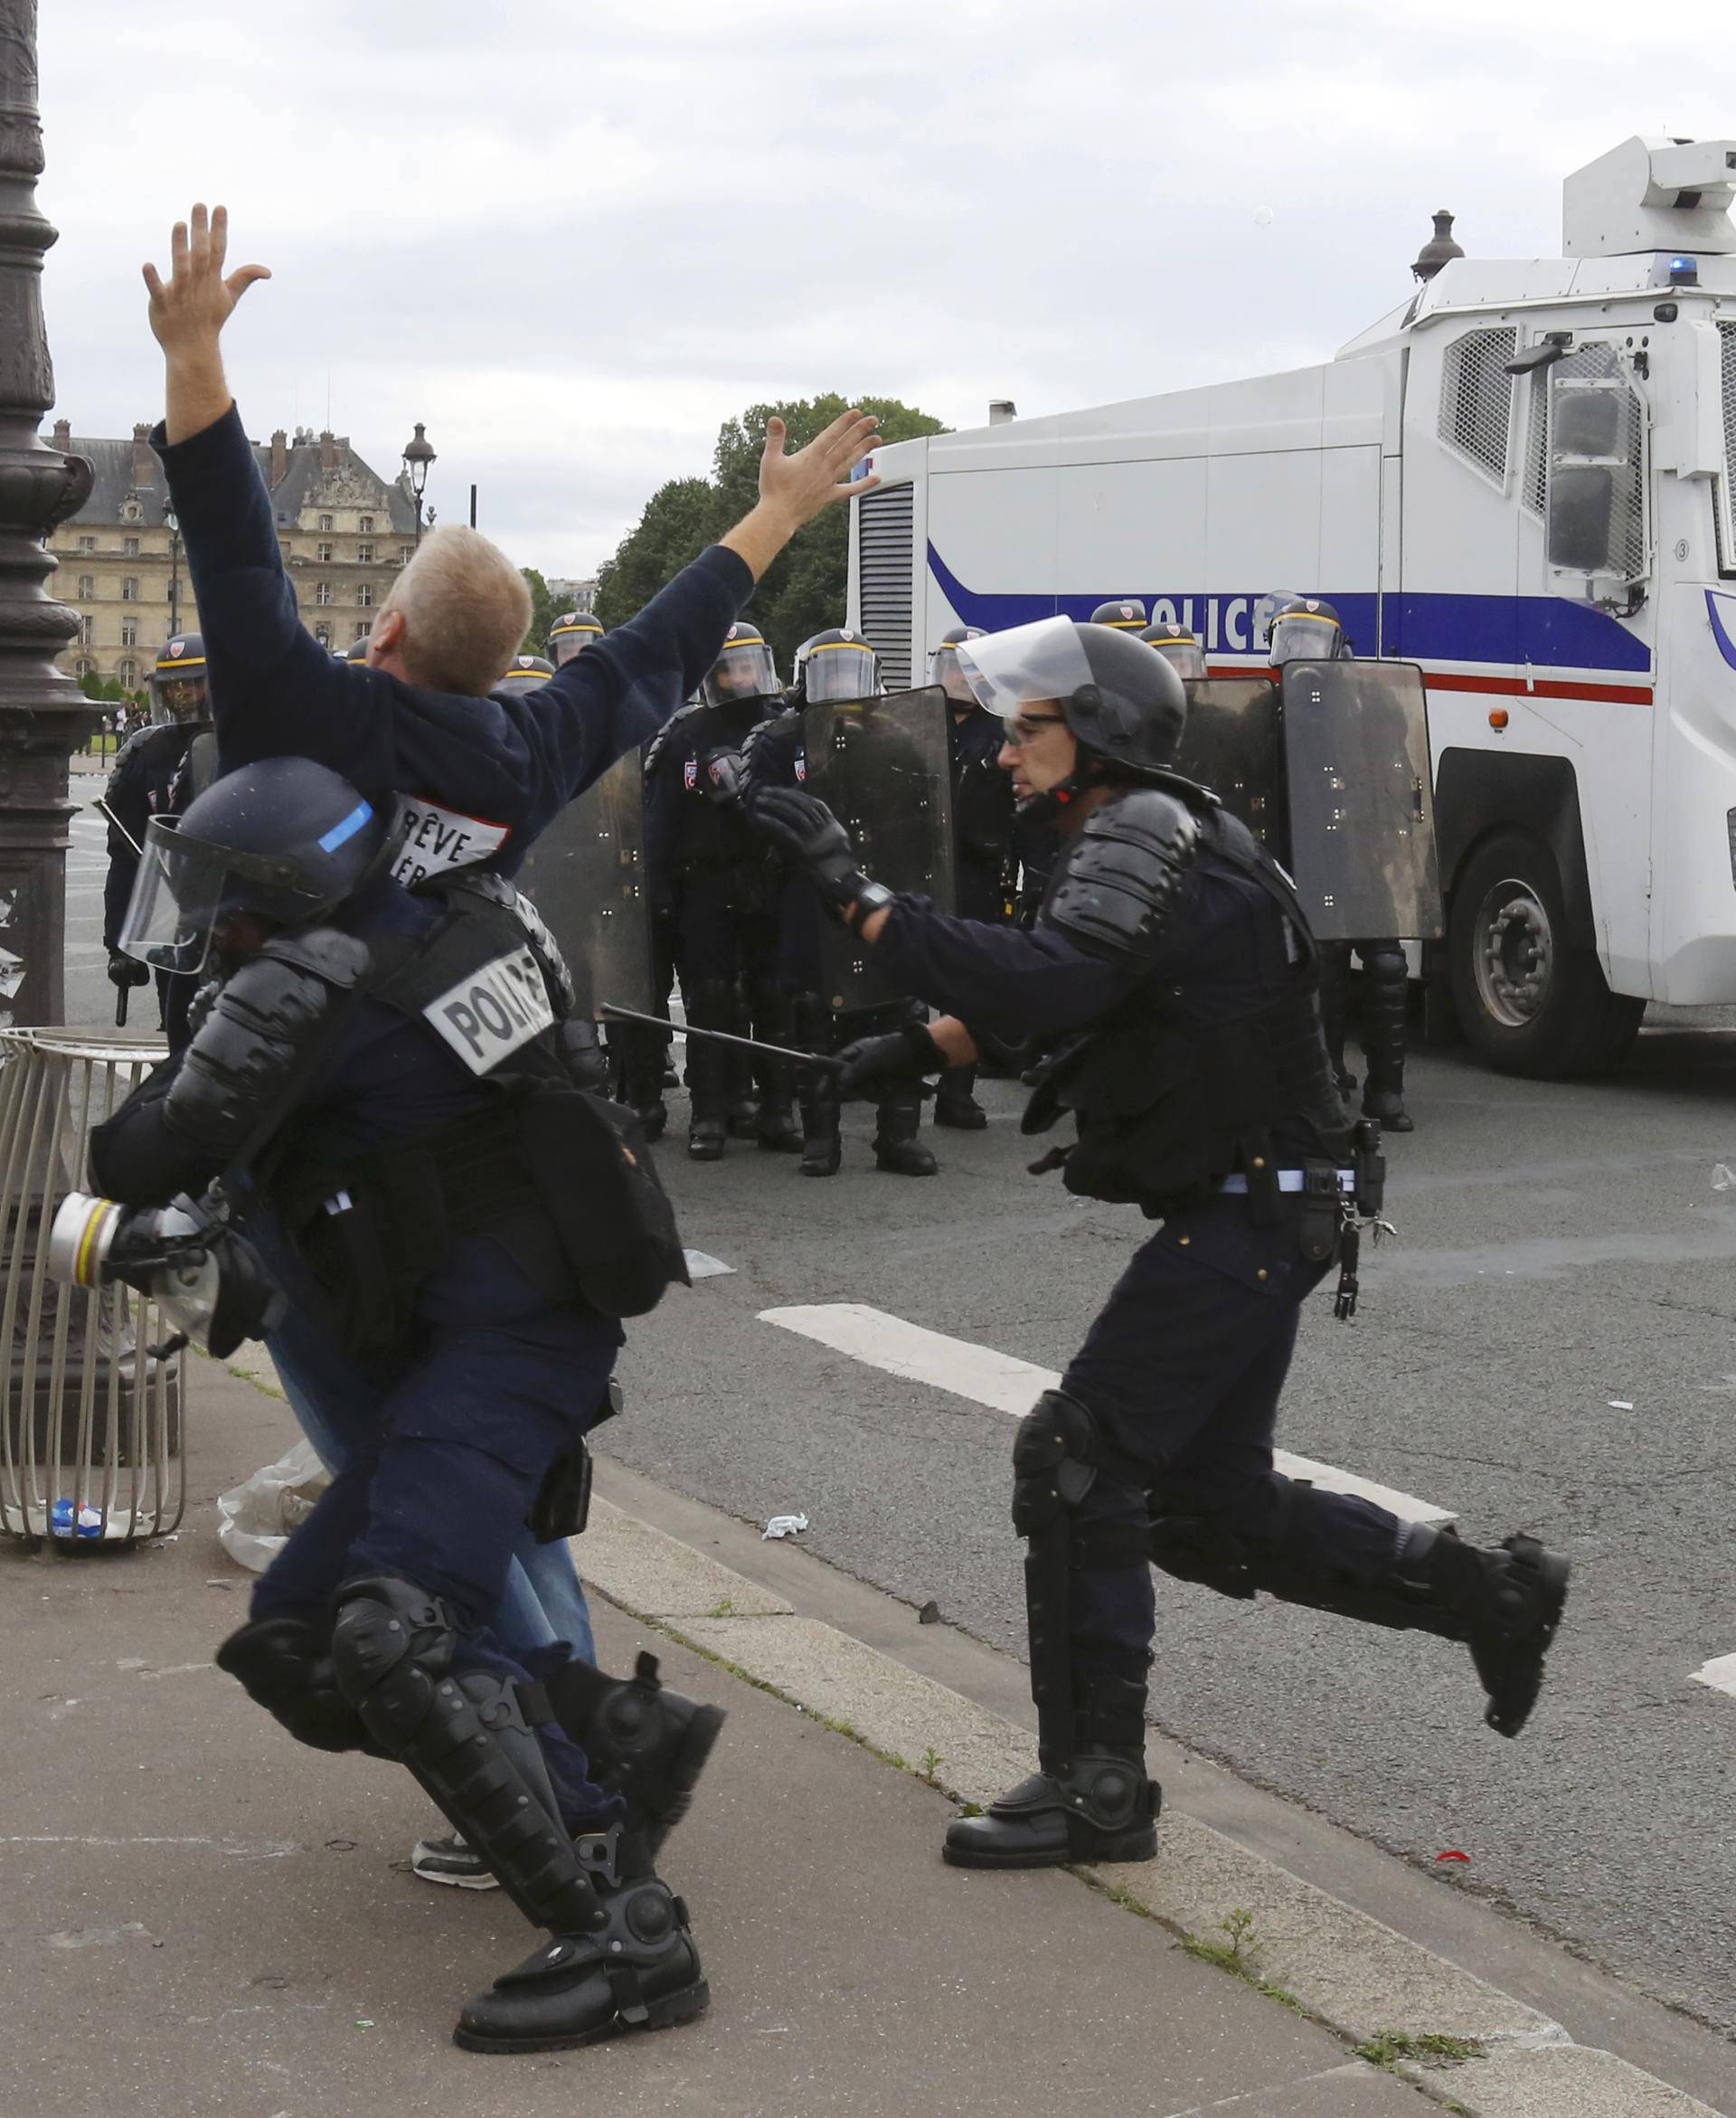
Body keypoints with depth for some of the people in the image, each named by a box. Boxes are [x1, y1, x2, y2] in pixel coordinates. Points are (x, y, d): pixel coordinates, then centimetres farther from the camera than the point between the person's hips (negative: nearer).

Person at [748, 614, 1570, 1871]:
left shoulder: (1146, 835, -17)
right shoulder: (1142, 836, 16)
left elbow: (1037, 985, -32)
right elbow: (1043, 991, 25)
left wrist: (854, 890, -31)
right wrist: (920, 1050, 11)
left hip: (1241, 1219, -10)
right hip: (1251, 1214, 10)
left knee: (1079, 1463, -8)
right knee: (1211, 1506, 15)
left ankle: (1096, 1789, -2)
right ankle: (1490, 1593, 23)